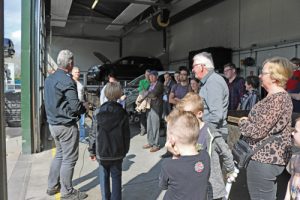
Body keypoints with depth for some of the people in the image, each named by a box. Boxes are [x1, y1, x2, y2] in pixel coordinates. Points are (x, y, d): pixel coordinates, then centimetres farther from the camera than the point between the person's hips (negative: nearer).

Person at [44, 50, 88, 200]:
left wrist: (80, 106, 16)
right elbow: (75, 106, -23)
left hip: (53, 123, 9)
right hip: (66, 125, -9)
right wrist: (85, 107, -1)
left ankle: (52, 186, 32)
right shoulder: (67, 81, -19)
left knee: (60, 154, 22)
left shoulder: (49, 79, 9)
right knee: (69, 159, 4)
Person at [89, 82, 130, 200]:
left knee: (104, 176, 15)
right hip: (118, 152, 0)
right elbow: (126, 135, -3)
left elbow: (94, 134, -5)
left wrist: (92, 151, 6)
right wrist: (125, 150, 10)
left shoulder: (98, 112, -8)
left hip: (102, 152, 0)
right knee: (116, 177, 12)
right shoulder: (123, 113, -6)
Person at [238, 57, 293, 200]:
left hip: (264, 160, -10)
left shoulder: (275, 99, -23)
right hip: (272, 157, 10)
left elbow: (256, 131, -24)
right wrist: (247, 120, 2)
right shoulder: (281, 96, 10)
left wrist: (242, 122, -7)